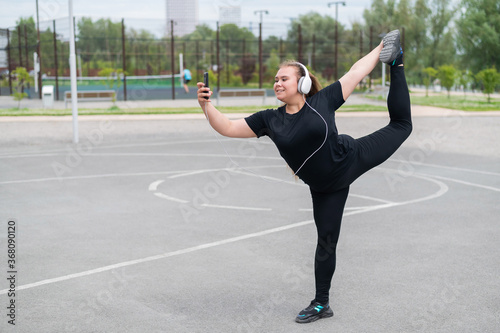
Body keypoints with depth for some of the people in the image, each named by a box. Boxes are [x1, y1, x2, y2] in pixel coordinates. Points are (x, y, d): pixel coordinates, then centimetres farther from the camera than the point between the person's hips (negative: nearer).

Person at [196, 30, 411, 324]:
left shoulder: (323, 101, -15)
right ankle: (322, 304, 22)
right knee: (326, 241, 7)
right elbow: (228, 128, -9)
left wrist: (381, 48, -2)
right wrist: (207, 105, -23)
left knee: (401, 125, 10)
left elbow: (355, 74, -6)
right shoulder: (270, 120, -9)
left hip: (351, 158, -1)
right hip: (325, 187, 1)